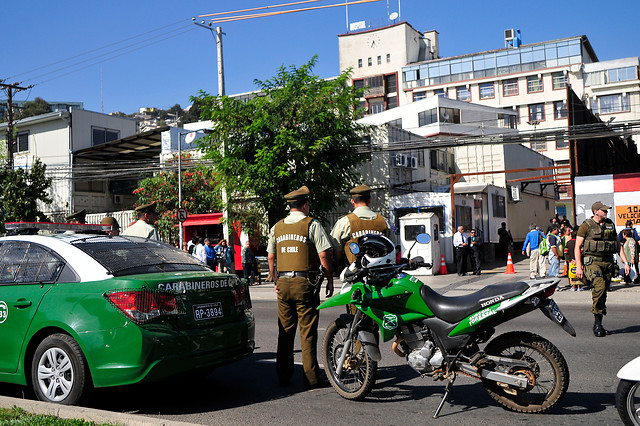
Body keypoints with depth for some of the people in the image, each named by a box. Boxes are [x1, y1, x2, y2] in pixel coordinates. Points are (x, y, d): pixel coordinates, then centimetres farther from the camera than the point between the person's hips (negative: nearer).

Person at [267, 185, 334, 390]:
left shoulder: (277, 227, 11)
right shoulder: (312, 224, -4)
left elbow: (271, 257, 15)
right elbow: (324, 255, -9)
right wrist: (330, 280, 0)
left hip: (283, 283, 5)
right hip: (305, 283, -5)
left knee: (285, 331, 11)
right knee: (308, 332, -1)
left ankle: (283, 376, 17)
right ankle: (311, 378, 2)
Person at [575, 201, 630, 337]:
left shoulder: (610, 225, 16)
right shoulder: (586, 225, 0)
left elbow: (618, 245, 21)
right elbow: (577, 247, -3)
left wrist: (625, 262, 11)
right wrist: (578, 266, -11)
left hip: (608, 263, 5)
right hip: (593, 261, -5)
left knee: (603, 293, 5)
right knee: (599, 286, -25)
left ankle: (598, 325, 15)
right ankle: (597, 322, -16)